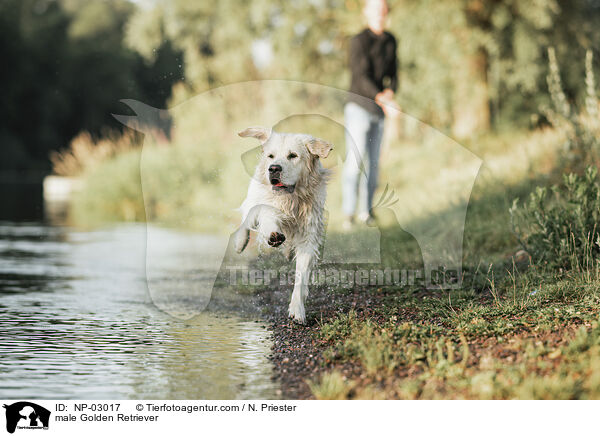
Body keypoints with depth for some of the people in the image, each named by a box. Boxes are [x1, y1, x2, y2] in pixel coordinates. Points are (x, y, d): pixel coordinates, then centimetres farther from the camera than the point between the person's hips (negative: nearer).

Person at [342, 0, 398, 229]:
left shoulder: (390, 41, 9)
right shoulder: (359, 41, -12)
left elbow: (392, 73, 13)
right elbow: (362, 77, -21)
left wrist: (390, 92, -9)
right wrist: (381, 98, -35)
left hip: (378, 111, 6)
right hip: (358, 108, -6)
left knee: (372, 163, 6)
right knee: (355, 160, -12)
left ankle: (365, 211, 12)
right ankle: (348, 213, -10)